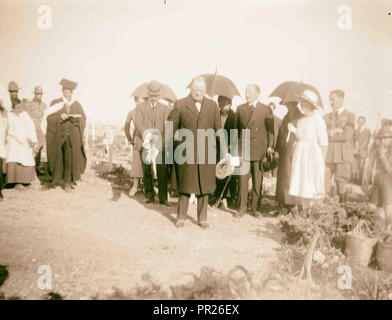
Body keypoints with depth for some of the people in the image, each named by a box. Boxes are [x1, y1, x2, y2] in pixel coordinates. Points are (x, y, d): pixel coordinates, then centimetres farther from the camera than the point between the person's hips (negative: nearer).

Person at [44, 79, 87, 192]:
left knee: (73, 156, -7)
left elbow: (83, 118, 6)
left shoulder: (77, 104, 11)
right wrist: (60, 117, -18)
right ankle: (67, 181, 9)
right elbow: (49, 117, -1)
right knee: (63, 156, -3)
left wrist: (76, 118, -15)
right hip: (60, 134, -1)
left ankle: (67, 181, 2)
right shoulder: (55, 103, 5)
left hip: (74, 135, 1)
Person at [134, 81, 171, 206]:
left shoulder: (164, 108, 12)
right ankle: (149, 195, 20)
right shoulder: (140, 106, 10)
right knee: (146, 171, 5)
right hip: (144, 143, 0)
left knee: (162, 171, -5)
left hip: (160, 144, 0)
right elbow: (137, 123, -5)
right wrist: (146, 134, -23)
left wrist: (158, 137, -18)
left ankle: (163, 197, 2)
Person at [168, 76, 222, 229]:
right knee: (185, 185, 8)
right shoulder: (180, 105, 1)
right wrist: (178, 140, 3)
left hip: (206, 153, 2)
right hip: (186, 152, -1)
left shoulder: (212, 106, 7)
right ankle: (181, 217, 22)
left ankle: (202, 218, 20)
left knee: (204, 186, 7)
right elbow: (171, 126, 8)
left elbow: (218, 129, 10)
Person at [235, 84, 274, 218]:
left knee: (257, 181, 4)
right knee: (243, 179, 2)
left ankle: (255, 208, 15)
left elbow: (270, 130, 4)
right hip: (243, 148, 2)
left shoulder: (266, 110, 4)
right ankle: (242, 207, 12)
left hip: (259, 149, -1)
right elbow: (236, 128, 13)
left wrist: (270, 147, -4)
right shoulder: (240, 108, 11)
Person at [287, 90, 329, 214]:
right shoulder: (301, 121, 14)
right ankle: (304, 214, 13)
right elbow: (299, 139, 12)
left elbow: (323, 143, -7)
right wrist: (294, 131, -5)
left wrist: (321, 162, -7)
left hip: (312, 156, -6)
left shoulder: (318, 120, -7)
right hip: (300, 156, 7)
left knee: (310, 190, -5)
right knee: (301, 186, 6)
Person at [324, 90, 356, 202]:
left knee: (341, 181, -1)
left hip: (343, 155, -3)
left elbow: (346, 136, -7)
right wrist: (336, 131, -6)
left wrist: (331, 133, -3)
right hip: (327, 154, 3)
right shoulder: (326, 117, 17)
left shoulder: (350, 116, 5)